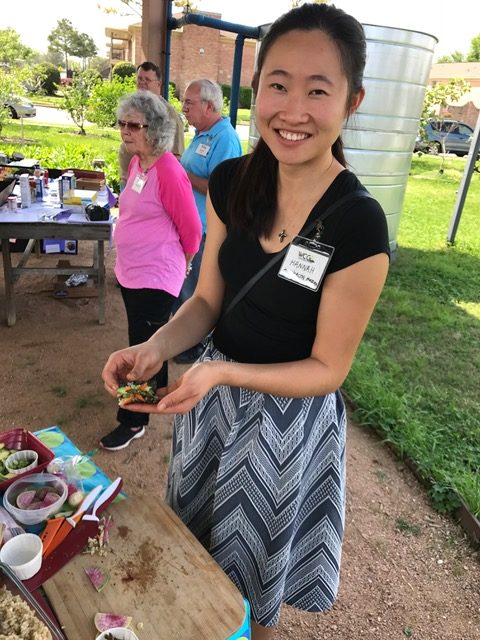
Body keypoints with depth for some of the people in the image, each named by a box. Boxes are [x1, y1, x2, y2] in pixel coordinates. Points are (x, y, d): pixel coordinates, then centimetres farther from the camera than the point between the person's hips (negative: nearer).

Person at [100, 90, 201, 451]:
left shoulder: (169, 171, -20)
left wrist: (183, 265, 1)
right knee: (149, 342, 23)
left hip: (155, 278, -8)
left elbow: (192, 229, -15)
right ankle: (157, 391, 45)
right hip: (130, 271, 9)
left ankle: (134, 422, 18)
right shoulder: (136, 162, 5)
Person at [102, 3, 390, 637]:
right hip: (214, 389, 5)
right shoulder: (232, 182, -11)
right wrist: (156, 348, -22)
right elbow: (207, 300, -3)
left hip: (290, 412, -5)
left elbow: (327, 368, -18)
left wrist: (222, 372, -31)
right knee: (200, 528, 30)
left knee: (256, 554, 23)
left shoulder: (359, 226, -26)